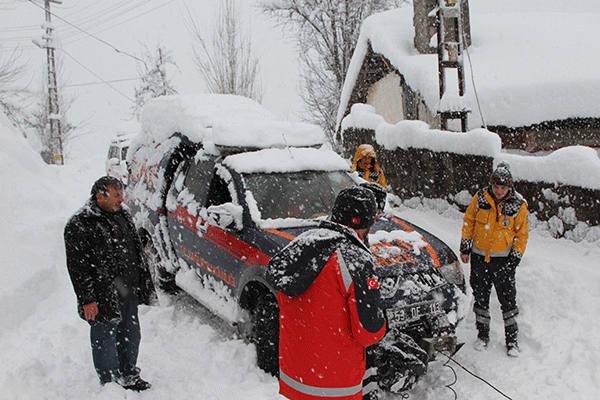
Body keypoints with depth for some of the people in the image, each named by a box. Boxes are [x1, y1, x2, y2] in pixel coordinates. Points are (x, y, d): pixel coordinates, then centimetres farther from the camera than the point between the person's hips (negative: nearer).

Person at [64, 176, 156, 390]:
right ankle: (110, 383, 21)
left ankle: (129, 376, 35)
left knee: (131, 336, 17)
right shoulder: (78, 225, -14)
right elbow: (77, 267, -15)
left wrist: (145, 285, 18)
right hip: (104, 299, -7)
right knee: (105, 339, 4)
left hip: (129, 293, 7)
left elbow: (137, 252, 18)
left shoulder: (123, 216, 10)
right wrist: (87, 299, -18)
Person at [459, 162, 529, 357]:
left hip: (503, 259, -2)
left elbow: (522, 234, 1)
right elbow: (468, 222, 6)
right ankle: (482, 333, 27)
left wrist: (515, 258, -5)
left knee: (507, 298, 0)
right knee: (481, 296, 11)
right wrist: (465, 247, 4)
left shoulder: (518, 205, -7)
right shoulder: (480, 198, -4)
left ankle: (511, 337, 15)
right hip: (479, 257, 2)